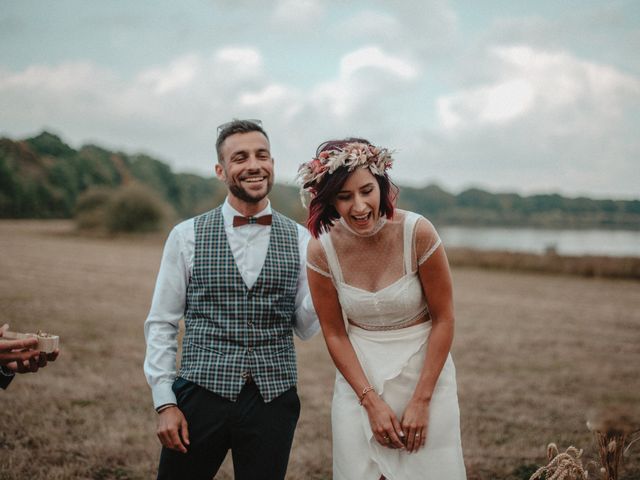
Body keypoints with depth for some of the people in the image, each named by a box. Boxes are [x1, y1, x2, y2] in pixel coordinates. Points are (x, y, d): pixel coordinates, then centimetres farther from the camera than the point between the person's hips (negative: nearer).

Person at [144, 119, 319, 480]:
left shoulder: (300, 240, 4)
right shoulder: (187, 236, 0)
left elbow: (306, 327, 5)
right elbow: (161, 324, 3)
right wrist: (164, 402, -3)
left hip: (273, 400, 1)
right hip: (200, 396, -1)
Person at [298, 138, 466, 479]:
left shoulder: (417, 233, -17)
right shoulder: (321, 251, -11)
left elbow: (443, 318, -9)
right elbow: (334, 334, -2)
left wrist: (422, 400, -11)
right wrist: (371, 401, -8)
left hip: (425, 371, -1)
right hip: (358, 378, 2)